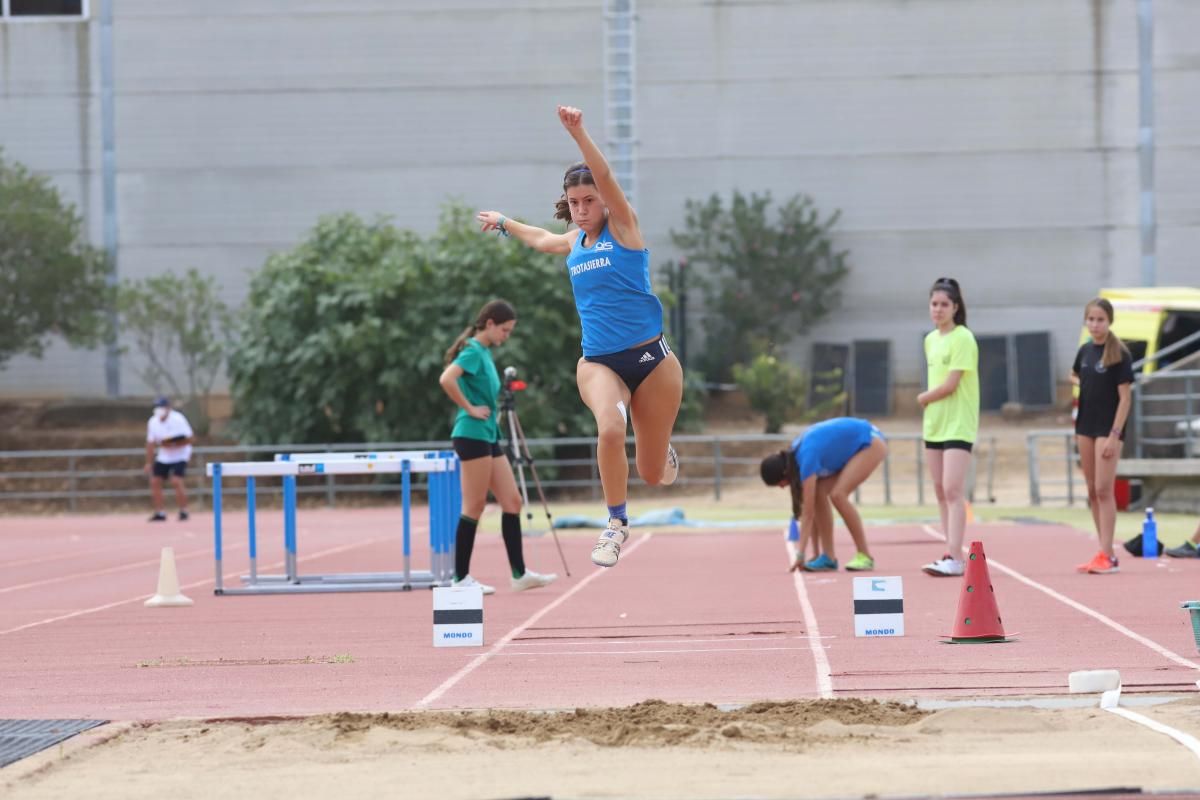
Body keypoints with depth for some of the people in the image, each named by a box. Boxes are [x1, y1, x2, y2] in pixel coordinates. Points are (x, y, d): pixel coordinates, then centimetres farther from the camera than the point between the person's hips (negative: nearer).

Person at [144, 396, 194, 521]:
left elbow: (191, 438, -19)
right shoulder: (153, 422, -4)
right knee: (155, 481, -1)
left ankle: (184, 511, -9)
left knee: (176, 481, -22)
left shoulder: (178, 419, -19)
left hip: (180, 454, -6)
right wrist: (149, 463, 3)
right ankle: (160, 513, 10)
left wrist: (174, 444, -31)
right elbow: (151, 443, 4)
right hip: (163, 457, 6)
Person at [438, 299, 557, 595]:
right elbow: (446, 379, -29)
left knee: (512, 501, 7)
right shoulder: (473, 351, -12)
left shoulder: (484, 352, 16)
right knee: (474, 506, -6)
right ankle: (461, 578, -1)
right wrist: (469, 409, -19)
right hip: (473, 435, -10)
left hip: (489, 437, 10)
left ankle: (519, 574, 10)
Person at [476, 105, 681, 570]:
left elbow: (604, 177, -22)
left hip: (650, 359, -3)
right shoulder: (573, 243, 12)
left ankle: (664, 453, 44)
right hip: (598, 362, 3)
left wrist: (578, 134, -35)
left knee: (653, 476, 4)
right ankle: (616, 524, -13)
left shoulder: (622, 227, -3)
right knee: (610, 428, -31)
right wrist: (503, 224, 51)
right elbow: (538, 239, 37)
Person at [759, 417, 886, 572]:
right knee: (819, 493, -7)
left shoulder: (806, 458, -30)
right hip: (853, 448, 9)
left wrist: (800, 554, -30)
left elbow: (808, 512, -30)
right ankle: (828, 557, -6)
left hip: (871, 443, -9)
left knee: (838, 495, -23)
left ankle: (864, 556, -15)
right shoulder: (793, 454, -3)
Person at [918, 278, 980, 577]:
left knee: (952, 490, -15)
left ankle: (954, 558, -19)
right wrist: (927, 412, 7)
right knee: (940, 492, 8)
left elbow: (949, 385, -15)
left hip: (958, 426, -8)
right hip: (934, 425, 8)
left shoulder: (962, 338, -11)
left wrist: (924, 398, 0)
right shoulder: (931, 339, 13)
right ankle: (950, 555, 13)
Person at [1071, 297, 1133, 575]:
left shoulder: (1119, 354, -10)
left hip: (1109, 427, -7)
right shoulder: (1085, 350, 8)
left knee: (1104, 490, -11)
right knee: (1092, 491, 8)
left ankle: (1106, 555, -11)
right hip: (1086, 425, 7)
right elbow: (1074, 375, 29)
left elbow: (1125, 397, -13)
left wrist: (1115, 435, -17)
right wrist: (1084, 385, 9)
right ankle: (1105, 552, 15)